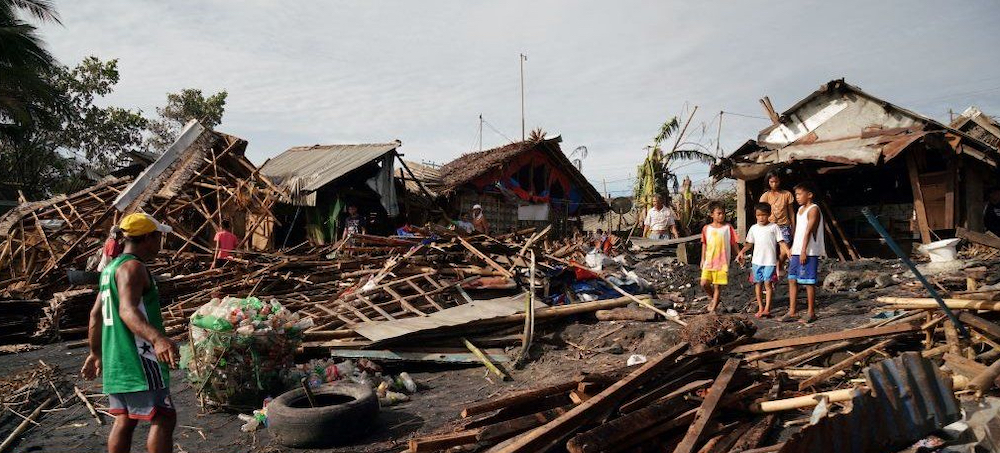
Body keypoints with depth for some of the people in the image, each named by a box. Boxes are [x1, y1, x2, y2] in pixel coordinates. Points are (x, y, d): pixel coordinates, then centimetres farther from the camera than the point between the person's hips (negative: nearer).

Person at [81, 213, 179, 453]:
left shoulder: (111, 267, 17)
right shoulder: (132, 267, -14)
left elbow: (96, 315, 23)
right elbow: (128, 311, -31)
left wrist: (96, 353, 32)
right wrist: (156, 338, -47)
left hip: (115, 361, 10)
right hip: (138, 360, -10)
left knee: (125, 419, 15)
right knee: (164, 418, -9)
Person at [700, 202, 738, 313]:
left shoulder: (728, 228, -1)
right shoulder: (706, 228, 4)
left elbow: (734, 243, 3)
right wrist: (702, 259, 13)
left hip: (722, 262, -2)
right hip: (709, 261, 2)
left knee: (717, 285, 2)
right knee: (704, 283, -6)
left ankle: (713, 307, 15)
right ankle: (712, 298, 23)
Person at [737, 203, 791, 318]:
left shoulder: (773, 227, 1)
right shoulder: (754, 228, 10)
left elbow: (781, 241, -1)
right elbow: (749, 243, 19)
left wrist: (787, 250, -17)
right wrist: (742, 252, 7)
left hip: (770, 261, -4)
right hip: (757, 261, 4)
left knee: (768, 283, -8)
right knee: (758, 283, 6)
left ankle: (767, 309, -7)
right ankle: (760, 308, 15)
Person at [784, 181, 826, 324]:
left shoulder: (813, 209, -9)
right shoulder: (800, 209, 17)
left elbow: (808, 231, -16)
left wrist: (804, 251, -20)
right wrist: (792, 248, 19)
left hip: (809, 253, -9)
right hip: (797, 252, 9)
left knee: (809, 282, -2)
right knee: (792, 280, 6)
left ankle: (811, 312, 6)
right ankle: (792, 311, 10)